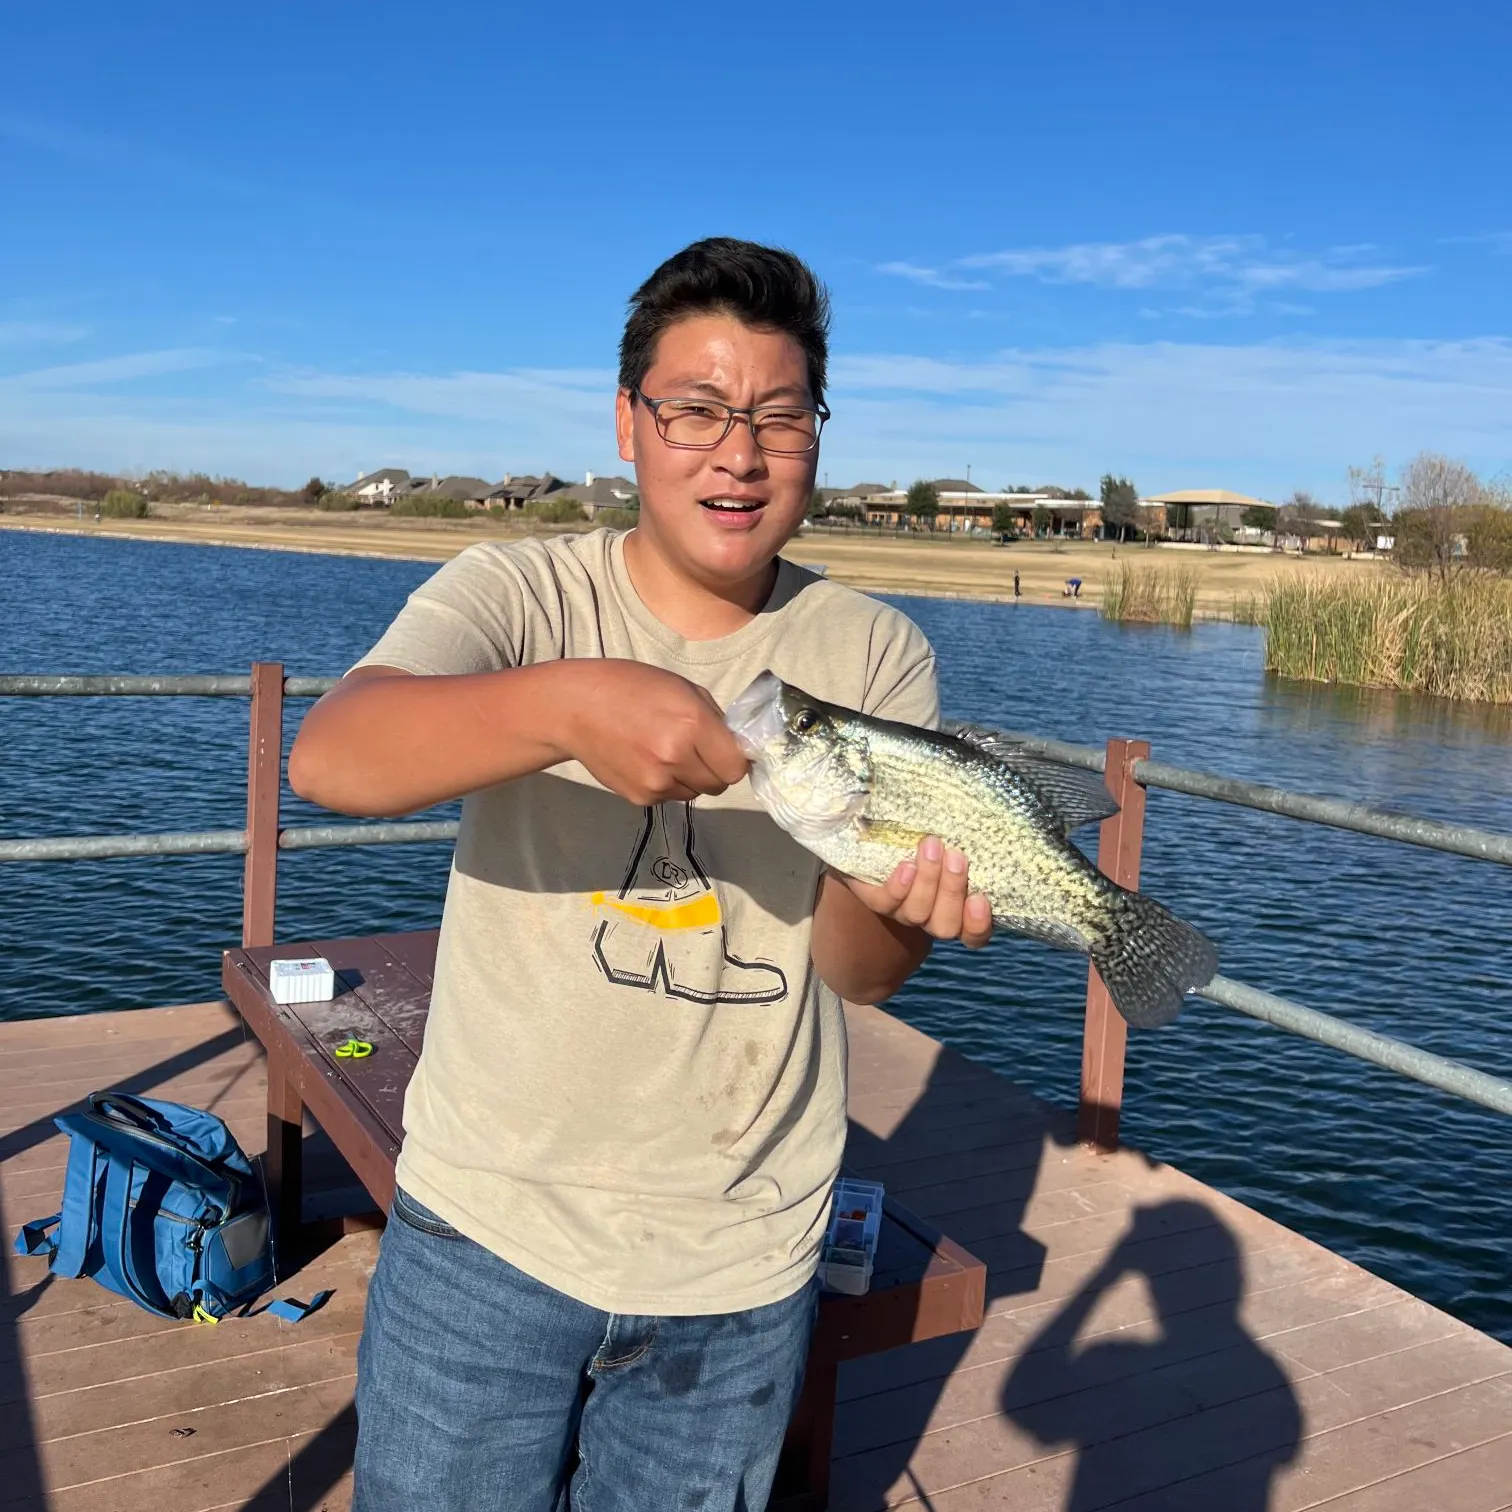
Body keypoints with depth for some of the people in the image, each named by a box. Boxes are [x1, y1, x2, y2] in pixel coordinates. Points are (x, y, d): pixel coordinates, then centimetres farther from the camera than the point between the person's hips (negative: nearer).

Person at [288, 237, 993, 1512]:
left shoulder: (876, 656, -3)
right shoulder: (520, 592, -8)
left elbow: (859, 974, -8)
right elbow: (328, 761, -26)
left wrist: (896, 895, -31)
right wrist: (568, 704, -43)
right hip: (489, 1228, -1)